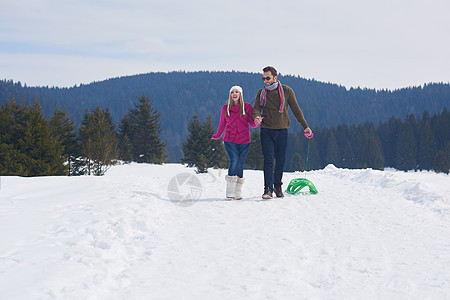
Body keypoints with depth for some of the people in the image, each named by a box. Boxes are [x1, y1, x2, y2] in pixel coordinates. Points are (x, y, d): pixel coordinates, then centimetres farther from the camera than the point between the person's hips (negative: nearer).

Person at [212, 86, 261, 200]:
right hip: (230, 141, -1)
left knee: (240, 165, 1)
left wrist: (257, 122, -19)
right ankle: (230, 191, -14)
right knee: (234, 161, -17)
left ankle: (238, 192, 9)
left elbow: (252, 123, 2)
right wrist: (217, 136, 29)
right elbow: (222, 124, 21)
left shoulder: (247, 107, 6)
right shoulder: (225, 108, 8)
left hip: (244, 141, 1)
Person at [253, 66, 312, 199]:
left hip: (282, 130, 0)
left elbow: (296, 109, 7)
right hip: (266, 131, 0)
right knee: (268, 160, -10)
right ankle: (268, 188, -12)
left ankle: (278, 186, 22)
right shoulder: (261, 93, 6)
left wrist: (305, 126, 9)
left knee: (280, 161, 6)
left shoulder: (287, 91, 2)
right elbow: (256, 108, -2)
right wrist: (256, 117, -27)